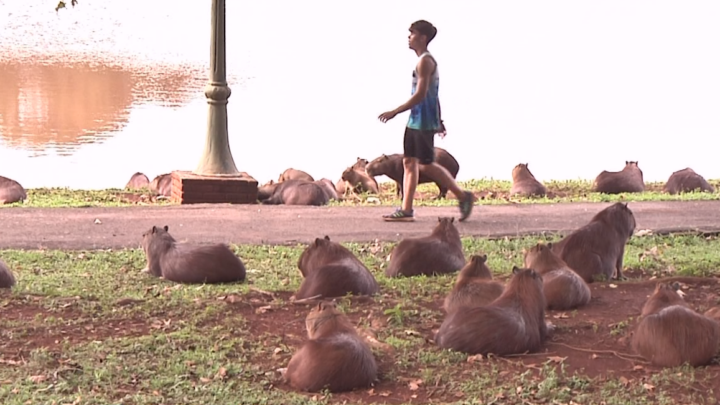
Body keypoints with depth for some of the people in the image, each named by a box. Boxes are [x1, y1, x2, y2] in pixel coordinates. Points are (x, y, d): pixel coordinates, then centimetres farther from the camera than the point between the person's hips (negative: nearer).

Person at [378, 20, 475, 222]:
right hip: (415, 121, 10)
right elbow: (433, 95, 21)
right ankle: (406, 210, 6)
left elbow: (420, 94, -22)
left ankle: (463, 196, 2)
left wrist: (395, 112, -21)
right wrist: (439, 120, 25)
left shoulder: (425, 61, -15)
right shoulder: (427, 61, 16)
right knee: (409, 162, 6)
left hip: (424, 122, -10)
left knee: (426, 164, -6)